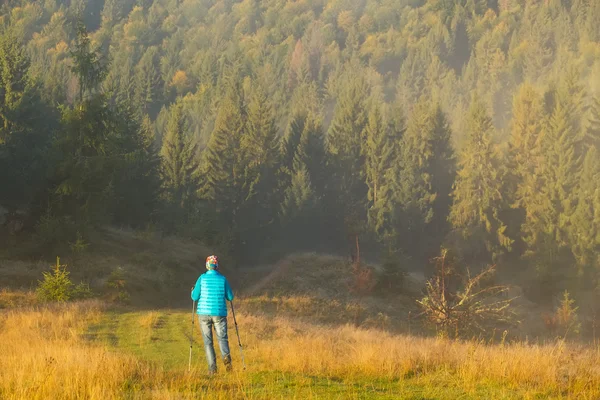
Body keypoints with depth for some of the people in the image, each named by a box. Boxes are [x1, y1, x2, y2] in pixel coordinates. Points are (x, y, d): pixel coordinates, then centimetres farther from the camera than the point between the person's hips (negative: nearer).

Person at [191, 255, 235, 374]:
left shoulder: (202, 278, -3)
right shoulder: (223, 279, 1)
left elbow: (195, 297, -2)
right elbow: (230, 297, 6)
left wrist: (193, 291, 19)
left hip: (204, 313, 0)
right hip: (219, 314, 0)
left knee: (208, 341, 5)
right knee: (222, 338, 4)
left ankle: (212, 367, -4)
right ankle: (226, 355, -27)